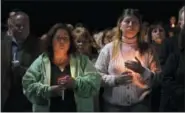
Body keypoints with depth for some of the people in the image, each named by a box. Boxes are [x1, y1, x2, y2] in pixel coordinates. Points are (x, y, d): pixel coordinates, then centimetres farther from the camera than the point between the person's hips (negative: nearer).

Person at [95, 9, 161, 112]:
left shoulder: (147, 49, 6)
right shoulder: (109, 48, 4)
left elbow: (158, 78, 2)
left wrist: (142, 71, -14)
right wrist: (115, 79, -15)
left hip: (140, 103, 0)